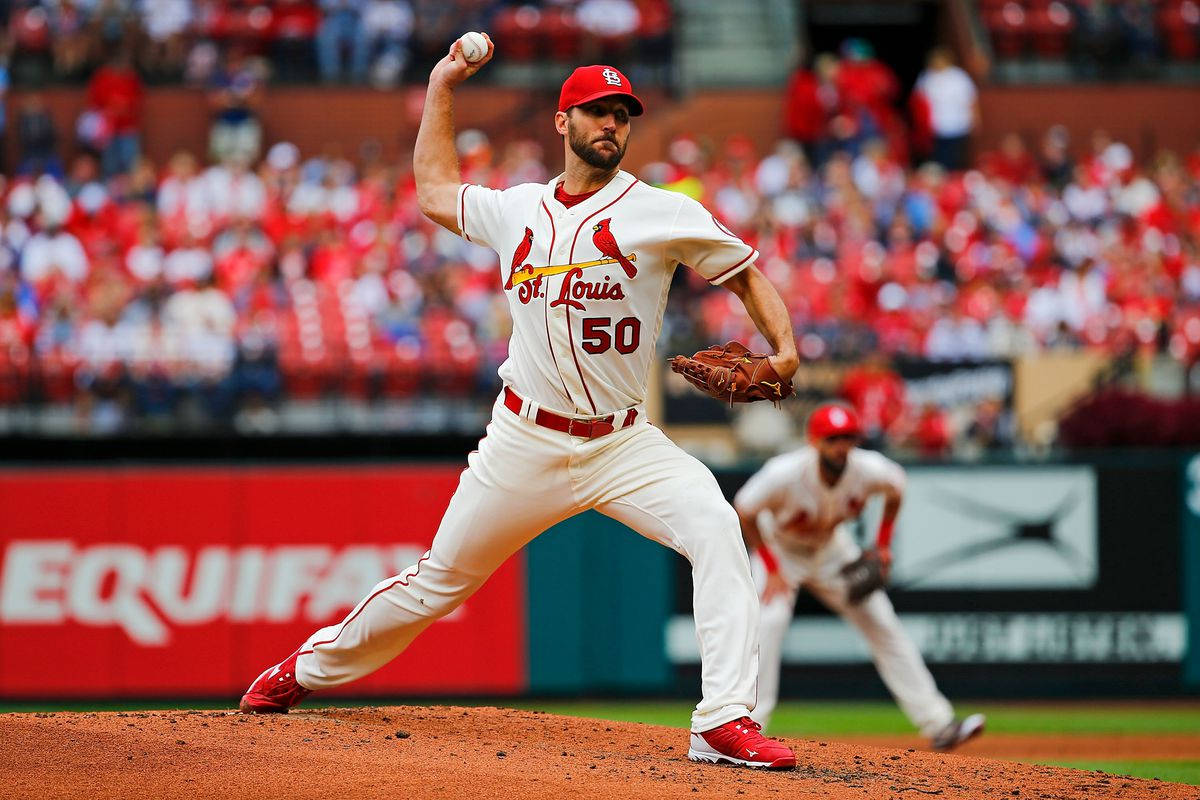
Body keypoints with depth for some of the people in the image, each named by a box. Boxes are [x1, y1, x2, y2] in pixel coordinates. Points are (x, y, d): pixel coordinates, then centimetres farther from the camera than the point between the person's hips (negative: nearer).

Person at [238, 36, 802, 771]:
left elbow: (746, 271, 1)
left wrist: (784, 349, -15)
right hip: (525, 441, 2)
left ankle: (725, 724, -30)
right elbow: (435, 191, 26)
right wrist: (442, 86, 25)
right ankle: (309, 669, 33)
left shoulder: (662, 214, -3)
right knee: (441, 578, 10)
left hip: (622, 443, -2)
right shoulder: (516, 211, 7)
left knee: (716, 529, -27)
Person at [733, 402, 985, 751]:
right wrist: (771, 570, -23)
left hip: (831, 549, 4)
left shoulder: (869, 470, -26)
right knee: (770, 619, -28)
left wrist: (883, 545, -4)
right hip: (779, 549, -3)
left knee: (883, 624, -2)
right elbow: (743, 513, -22)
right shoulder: (785, 474, -36)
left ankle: (936, 722, 1)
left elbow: (896, 486, -1)